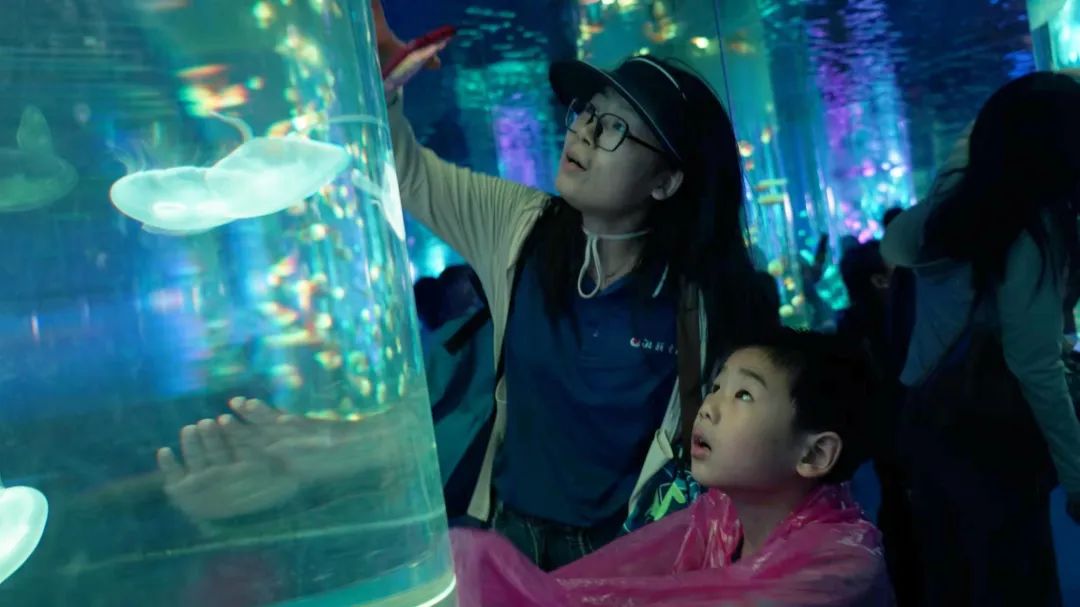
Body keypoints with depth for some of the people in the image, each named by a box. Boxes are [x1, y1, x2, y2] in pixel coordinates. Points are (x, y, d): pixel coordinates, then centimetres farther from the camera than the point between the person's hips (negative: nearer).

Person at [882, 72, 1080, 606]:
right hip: (989, 432, -7)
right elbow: (1034, 367, -21)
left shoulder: (952, 209, 0)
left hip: (926, 420, 7)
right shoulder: (1035, 230, -18)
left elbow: (894, 245, 23)